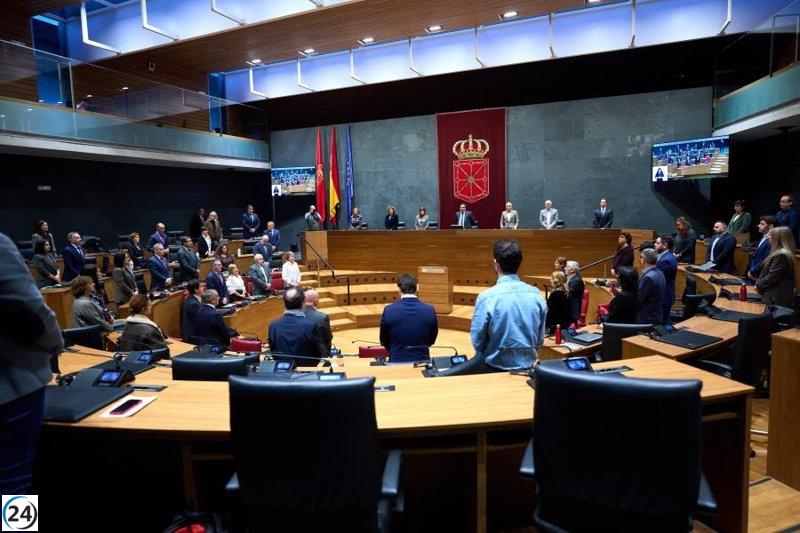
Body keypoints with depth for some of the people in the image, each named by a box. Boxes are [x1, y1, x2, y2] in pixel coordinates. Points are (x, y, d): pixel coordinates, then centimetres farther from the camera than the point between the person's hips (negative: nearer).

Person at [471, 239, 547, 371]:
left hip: (497, 367, -4)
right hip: (528, 366, 4)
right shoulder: (536, 295, -6)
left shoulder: (486, 297, -19)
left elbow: (477, 341, -11)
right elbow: (540, 339, 3)